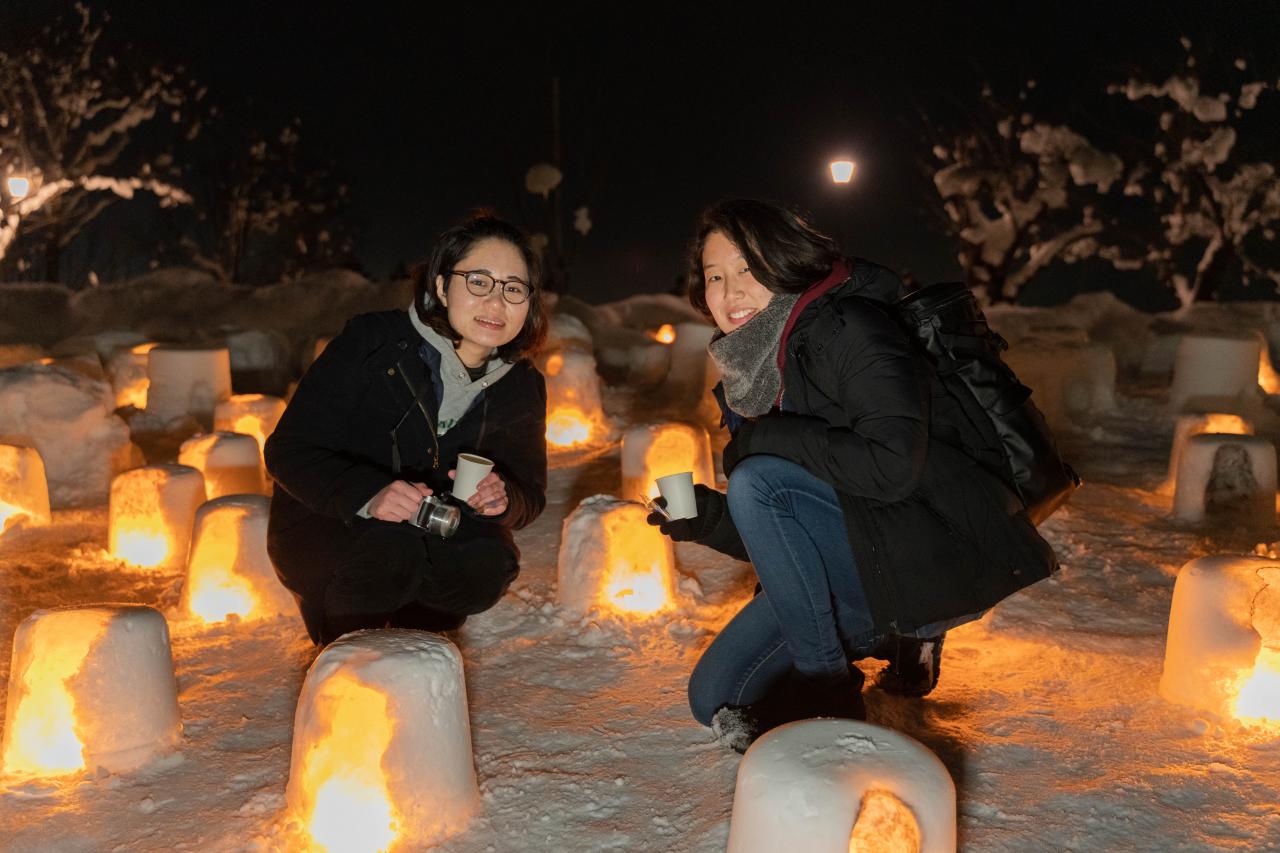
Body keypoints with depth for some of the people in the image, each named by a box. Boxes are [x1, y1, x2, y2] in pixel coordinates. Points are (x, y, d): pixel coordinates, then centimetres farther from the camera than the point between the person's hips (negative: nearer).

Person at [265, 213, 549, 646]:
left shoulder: (522, 388, -4)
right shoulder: (372, 342, -19)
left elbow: (530, 493, 2)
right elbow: (287, 451, -18)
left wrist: (504, 498, -25)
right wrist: (367, 495, -38)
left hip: (431, 532, 4)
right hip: (322, 526, -3)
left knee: (489, 562, -27)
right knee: (391, 553, -35)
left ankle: (408, 627, 5)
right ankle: (341, 634, -1)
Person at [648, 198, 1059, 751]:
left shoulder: (847, 327, -15)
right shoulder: (748, 378, 9)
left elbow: (891, 466, -30)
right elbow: (780, 536, 13)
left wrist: (769, 437, -19)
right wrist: (707, 519, -7)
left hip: (941, 558, -9)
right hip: (861, 576, 9)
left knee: (758, 483, -27)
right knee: (715, 700, 3)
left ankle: (828, 691, -14)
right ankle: (895, 638, 15)